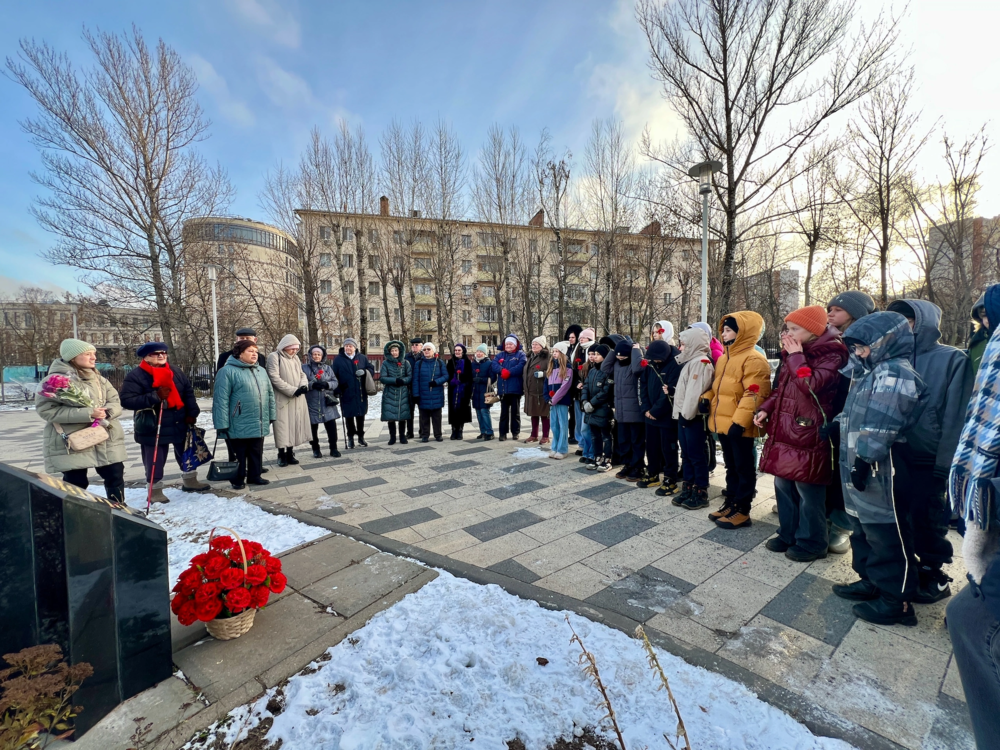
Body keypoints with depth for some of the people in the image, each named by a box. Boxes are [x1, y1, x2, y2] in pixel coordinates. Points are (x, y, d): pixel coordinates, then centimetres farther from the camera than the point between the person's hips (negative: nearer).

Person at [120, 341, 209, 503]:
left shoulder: (176, 372, 5)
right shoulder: (135, 376, -10)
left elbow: (189, 392, 10)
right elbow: (127, 400, -18)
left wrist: (192, 413, 1)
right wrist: (155, 397, -28)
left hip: (180, 424, 5)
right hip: (152, 428, -5)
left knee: (187, 454, 17)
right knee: (155, 461, 5)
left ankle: (190, 481, 33)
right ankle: (155, 490, 21)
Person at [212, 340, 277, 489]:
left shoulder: (261, 371, 11)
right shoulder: (228, 371, -10)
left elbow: (270, 394, 15)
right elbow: (221, 399, -14)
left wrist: (272, 414, 12)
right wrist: (222, 424, -17)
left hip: (259, 424, 6)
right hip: (239, 425, -6)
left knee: (256, 453, 16)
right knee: (239, 455, 9)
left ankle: (254, 476, 31)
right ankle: (238, 480, 24)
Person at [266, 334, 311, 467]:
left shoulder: (295, 358, 13)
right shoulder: (274, 357, -8)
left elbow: (301, 374, 15)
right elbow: (274, 378, -15)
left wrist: (304, 385, -8)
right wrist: (292, 390, -18)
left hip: (297, 399, 6)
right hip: (282, 399, -6)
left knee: (294, 426, 8)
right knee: (282, 427, -1)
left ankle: (290, 453, 18)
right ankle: (281, 455, 11)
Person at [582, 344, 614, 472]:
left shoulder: (609, 371, -12)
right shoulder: (592, 371, 12)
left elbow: (606, 392, -18)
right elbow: (586, 387, 8)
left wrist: (592, 403, -16)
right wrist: (584, 402, -8)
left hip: (603, 409, -7)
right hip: (591, 410, 7)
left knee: (606, 436, 4)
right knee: (595, 436, 15)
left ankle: (607, 461, 14)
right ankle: (597, 459, 26)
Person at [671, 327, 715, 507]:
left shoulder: (701, 362, -13)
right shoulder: (690, 361, 19)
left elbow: (695, 392, -21)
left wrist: (687, 413, -21)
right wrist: (681, 413, 14)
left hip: (693, 417, -10)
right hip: (684, 415, 10)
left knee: (697, 455, -2)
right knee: (686, 454, 14)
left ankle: (701, 493, 7)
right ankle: (688, 489, 22)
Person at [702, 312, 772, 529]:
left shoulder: (753, 359, -14)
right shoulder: (724, 358, 14)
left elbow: (753, 395, -22)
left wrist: (739, 421, -26)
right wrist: (707, 399, 4)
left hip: (739, 426, -9)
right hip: (723, 423, 9)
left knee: (744, 468, 4)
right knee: (731, 467, 19)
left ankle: (742, 511, 14)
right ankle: (730, 503, 31)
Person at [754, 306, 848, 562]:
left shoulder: (831, 356, -9)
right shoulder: (794, 354, 14)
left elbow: (811, 385, -25)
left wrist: (796, 356, -15)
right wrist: (766, 408, 6)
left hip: (807, 435, -8)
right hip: (783, 432, 8)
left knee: (808, 492, 3)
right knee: (783, 485, 16)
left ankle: (812, 543, 20)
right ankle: (788, 534, 31)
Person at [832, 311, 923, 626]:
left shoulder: (894, 372, -14)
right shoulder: (872, 372, 17)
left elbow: (881, 424, -22)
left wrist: (865, 458, -22)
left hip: (875, 470, -10)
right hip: (856, 468, 10)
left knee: (883, 532, 1)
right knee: (862, 528, 20)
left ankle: (897, 599, 14)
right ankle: (871, 580, 34)